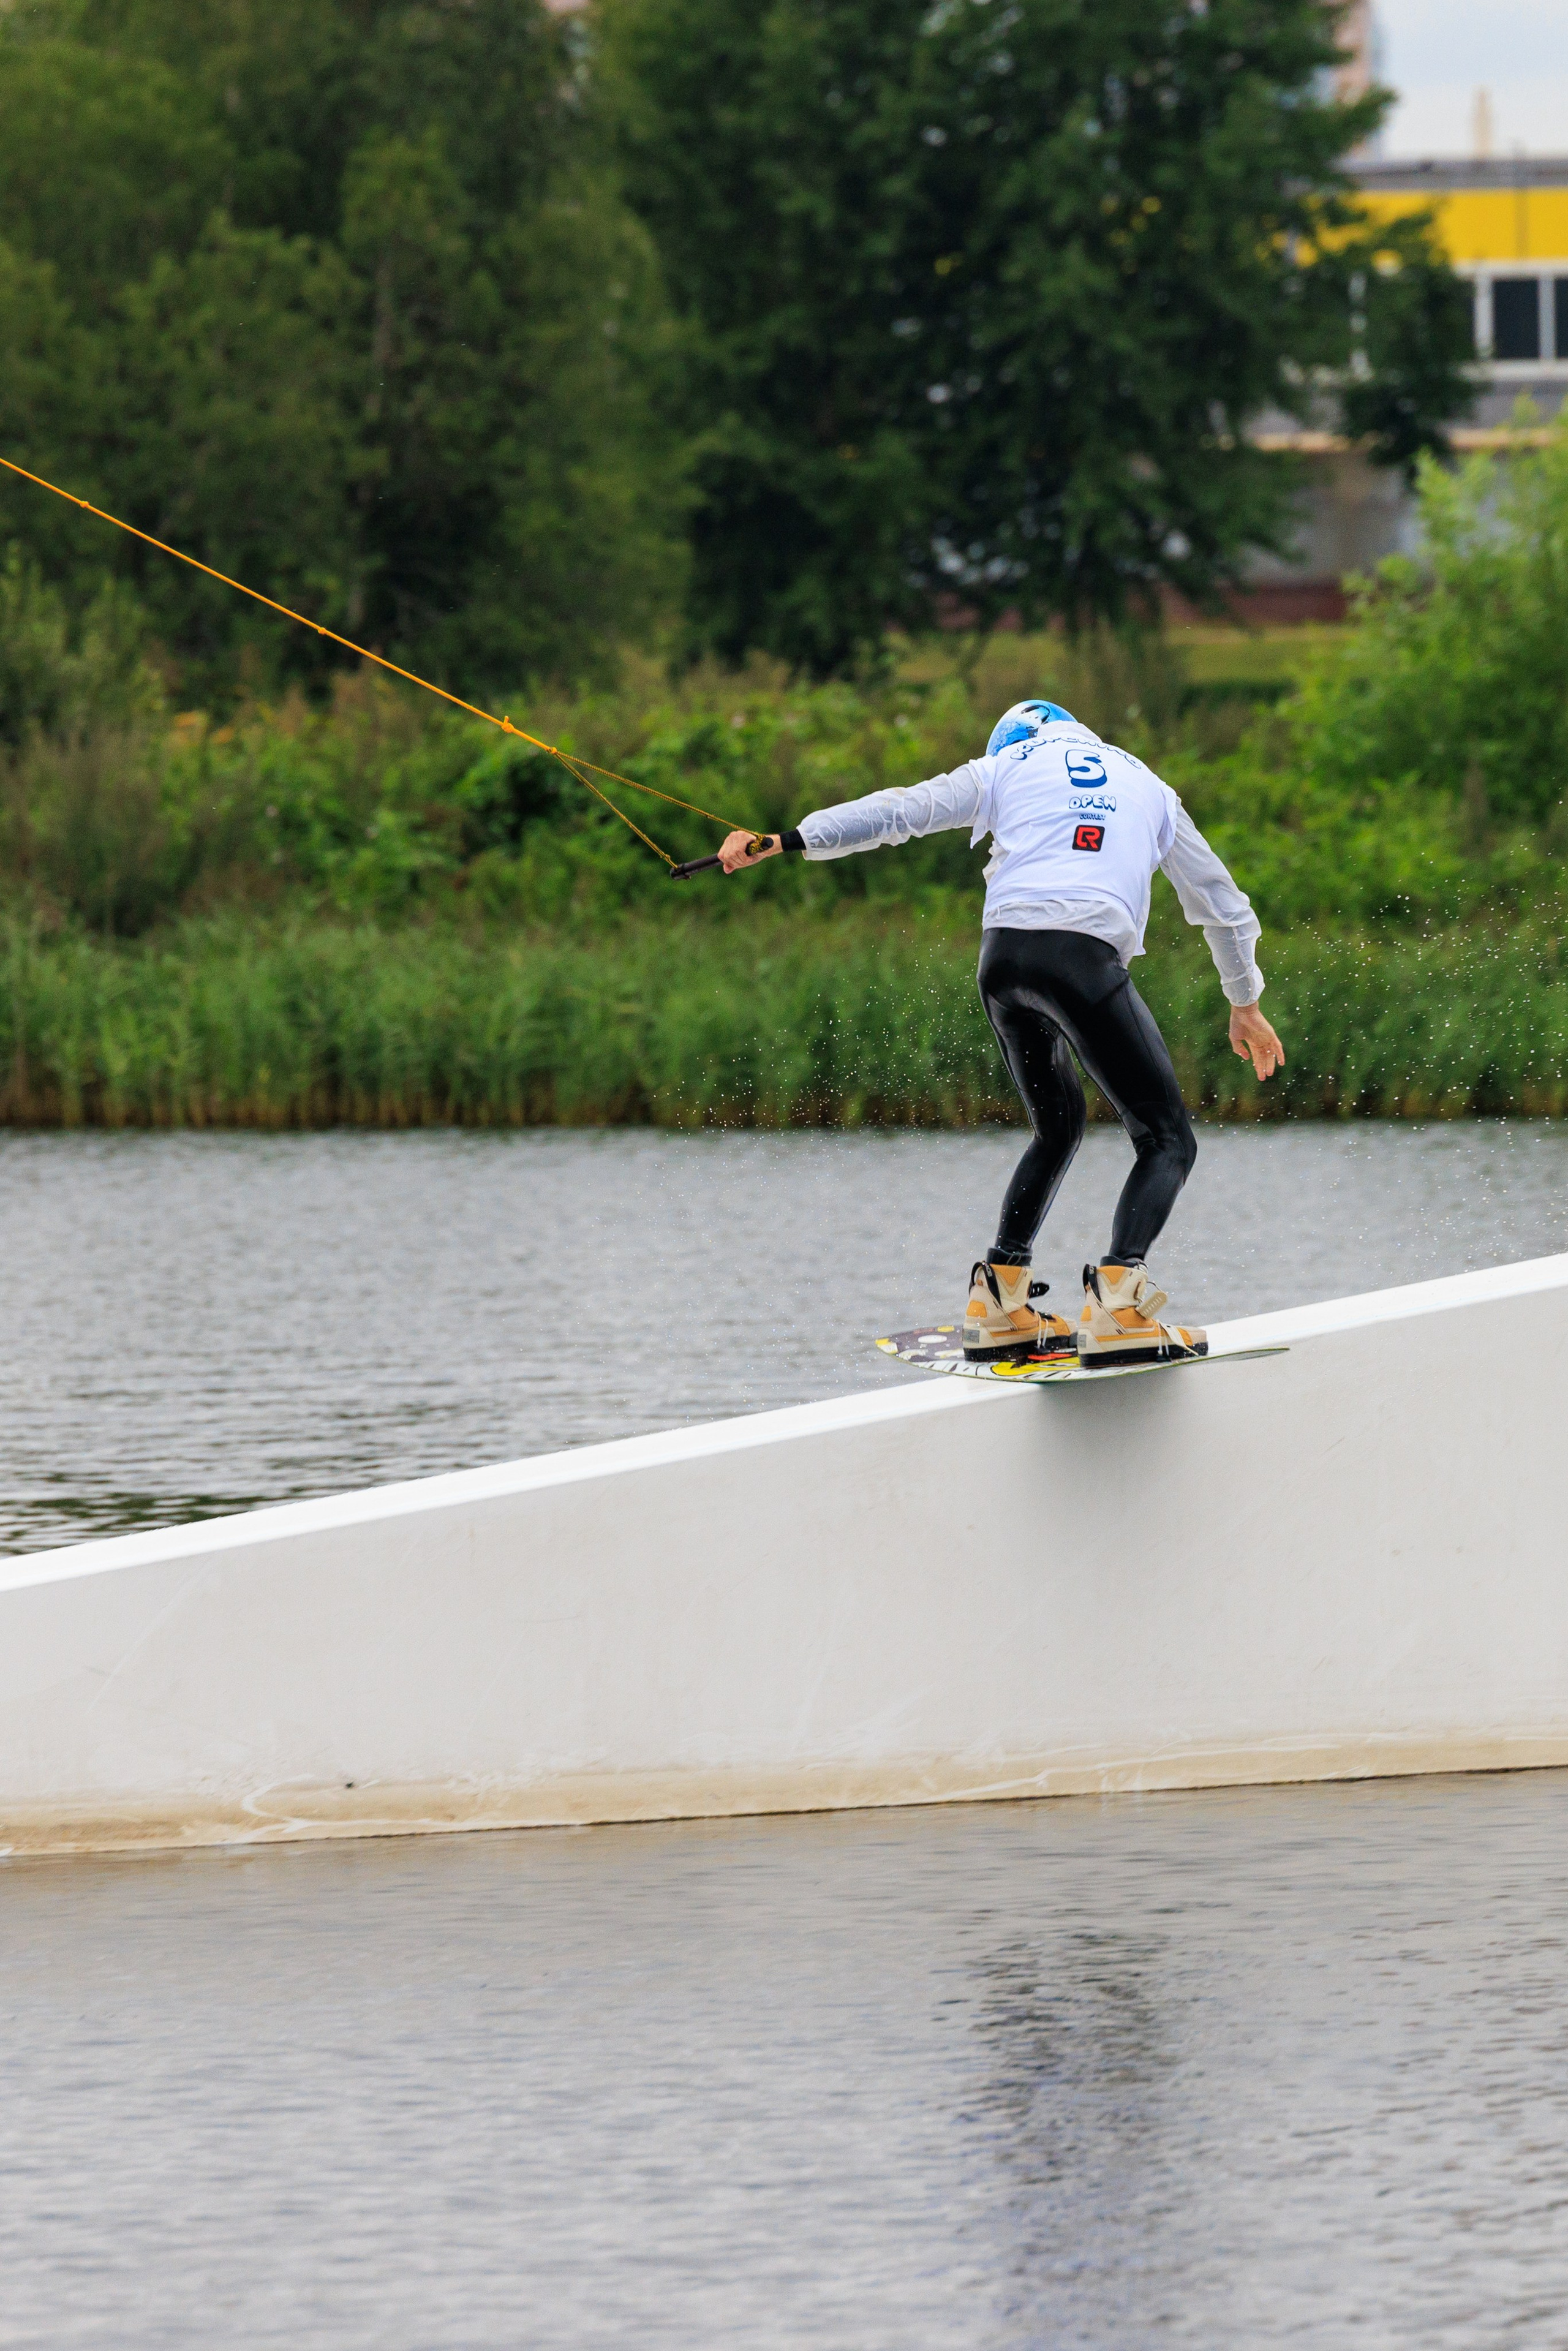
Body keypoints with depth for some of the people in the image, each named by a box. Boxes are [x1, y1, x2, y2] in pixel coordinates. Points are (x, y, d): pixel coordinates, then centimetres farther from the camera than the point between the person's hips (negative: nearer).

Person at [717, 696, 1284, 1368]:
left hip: (1004, 958, 3)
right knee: (1167, 1141, 1)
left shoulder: (1008, 767, 25)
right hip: (1087, 958, -3)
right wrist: (1245, 1001, 48)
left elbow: (898, 811, 14)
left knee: (1057, 1126, 25)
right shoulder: (1146, 787, 29)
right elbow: (1217, 897, 36)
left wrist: (788, 840, 15)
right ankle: (1118, 1302, -23)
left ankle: (999, 1302, 15)